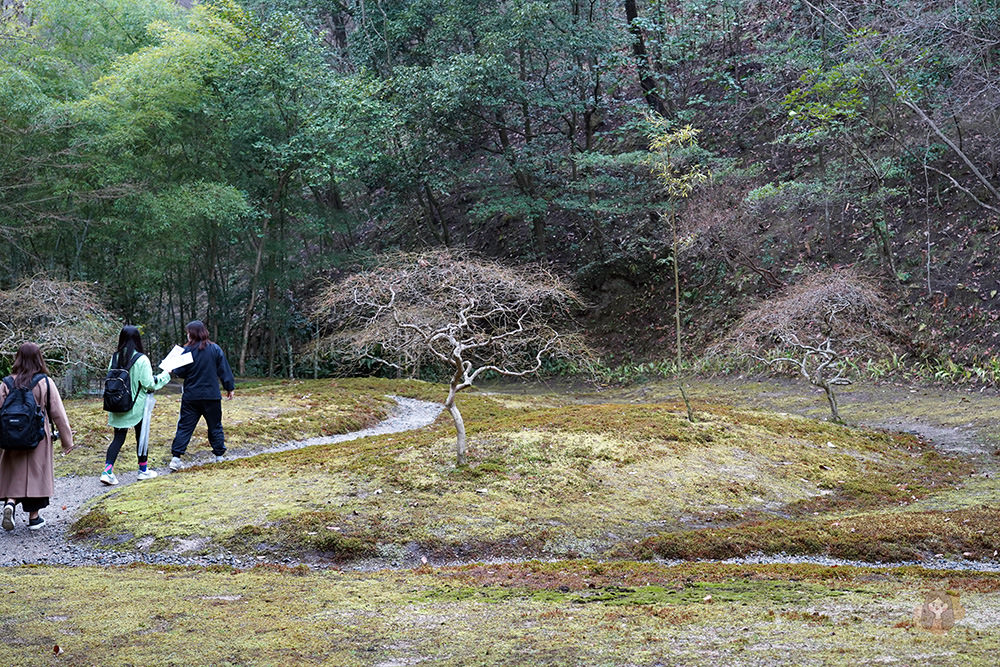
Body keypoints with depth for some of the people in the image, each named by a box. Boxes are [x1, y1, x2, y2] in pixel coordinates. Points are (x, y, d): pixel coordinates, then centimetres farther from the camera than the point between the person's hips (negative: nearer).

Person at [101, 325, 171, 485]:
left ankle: (107, 471, -5)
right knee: (141, 437, 12)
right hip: (137, 406, -4)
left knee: (118, 438, 7)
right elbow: (149, 384, -13)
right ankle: (144, 470, 24)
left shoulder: (115, 358, 0)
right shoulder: (141, 359, -15)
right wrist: (165, 375, 1)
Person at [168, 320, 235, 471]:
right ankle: (219, 454, 18)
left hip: (191, 396, -1)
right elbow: (224, 370, 2)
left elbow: (179, 372, -8)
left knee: (185, 426, 3)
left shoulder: (187, 351, -9)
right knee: (215, 425, 14)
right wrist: (229, 388, 10)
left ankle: (176, 457, -4)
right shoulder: (215, 349, -2)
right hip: (212, 396, 1)